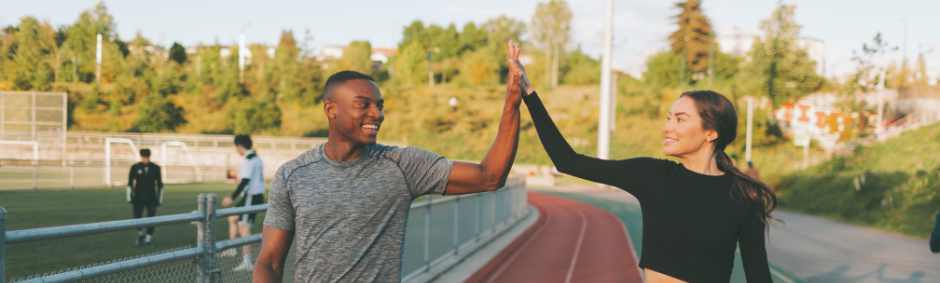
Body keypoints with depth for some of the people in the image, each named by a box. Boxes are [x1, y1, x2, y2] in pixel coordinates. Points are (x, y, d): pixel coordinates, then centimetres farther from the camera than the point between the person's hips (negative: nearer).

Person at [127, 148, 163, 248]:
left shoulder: (155, 168, 0)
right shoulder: (135, 168, -2)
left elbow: (159, 184, 7)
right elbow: (130, 183, 2)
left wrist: (160, 199, 5)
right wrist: (129, 197, -4)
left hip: (151, 199, 0)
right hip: (138, 199, 0)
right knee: (136, 219, -4)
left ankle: (148, 239, 12)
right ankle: (140, 234, 25)